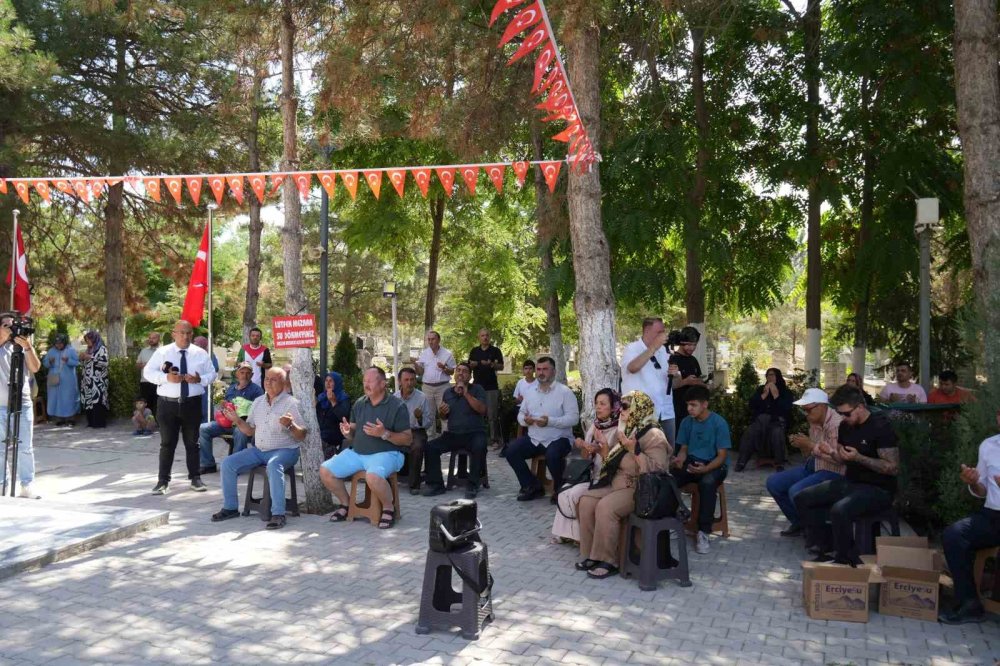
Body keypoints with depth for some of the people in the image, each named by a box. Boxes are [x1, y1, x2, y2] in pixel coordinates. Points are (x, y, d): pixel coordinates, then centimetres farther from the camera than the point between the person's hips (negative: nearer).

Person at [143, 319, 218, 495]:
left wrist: (200, 379, -15)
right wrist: (166, 377, -19)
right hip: (168, 403, -1)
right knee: (167, 443, 5)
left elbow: (212, 374, 7)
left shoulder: (201, 353, 4)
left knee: (192, 443, 9)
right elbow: (148, 372, -2)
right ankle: (163, 480, 13)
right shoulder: (162, 352, 0)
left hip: (192, 404, 1)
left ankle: (195, 478, 19)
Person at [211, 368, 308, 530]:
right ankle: (230, 507, 6)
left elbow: (301, 436, -11)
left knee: (273, 465, -38)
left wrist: (291, 425, -31)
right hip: (259, 450, 7)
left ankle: (278, 514, -36)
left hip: (284, 450, -7)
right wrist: (237, 421, -3)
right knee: (228, 464, -7)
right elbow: (250, 431, 15)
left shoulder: (291, 403, -8)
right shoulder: (258, 402, 11)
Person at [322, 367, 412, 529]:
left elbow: (408, 439, -9)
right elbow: (354, 434, 14)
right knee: (325, 471, -7)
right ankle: (346, 504, 14)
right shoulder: (359, 404, 9)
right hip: (356, 452, 6)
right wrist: (348, 433, -11)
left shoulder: (397, 406, -8)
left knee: (373, 476, -37)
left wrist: (384, 434, -24)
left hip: (385, 453, -6)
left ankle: (389, 509, -10)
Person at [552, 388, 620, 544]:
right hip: (590, 474, 6)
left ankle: (578, 533, -3)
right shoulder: (594, 426, 9)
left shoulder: (617, 431, -12)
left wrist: (603, 446, -27)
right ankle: (567, 531, -5)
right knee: (564, 490, -17)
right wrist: (582, 447, -8)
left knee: (573, 494, -22)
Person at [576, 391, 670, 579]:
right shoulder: (629, 431, 14)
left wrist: (634, 449, -29)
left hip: (640, 490, -9)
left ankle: (609, 561, -17)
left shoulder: (654, 436, -15)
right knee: (586, 501, -8)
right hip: (619, 484, 9)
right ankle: (593, 554, -1)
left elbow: (655, 470, -26)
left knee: (605, 507, -29)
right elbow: (613, 463, 24)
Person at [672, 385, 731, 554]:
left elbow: (722, 456, -12)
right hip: (691, 463, 4)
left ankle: (704, 532, -28)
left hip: (713, 465, -4)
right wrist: (680, 459, -14)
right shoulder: (687, 422, 3)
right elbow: (684, 449, 10)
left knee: (707, 483, -39)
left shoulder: (719, 423, -12)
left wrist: (705, 468, -30)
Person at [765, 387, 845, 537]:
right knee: (773, 482, 3)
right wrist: (802, 446, -4)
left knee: (796, 491, -28)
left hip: (833, 472, -9)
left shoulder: (837, 424, -20)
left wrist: (811, 445, -23)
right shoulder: (814, 422, 7)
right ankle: (798, 522, 16)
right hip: (813, 467, 9)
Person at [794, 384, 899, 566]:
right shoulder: (845, 426, 6)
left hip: (877, 489, -8)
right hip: (849, 482, 8)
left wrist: (858, 458, -26)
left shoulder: (880, 427, -17)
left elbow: (893, 467, -20)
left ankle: (845, 560, -13)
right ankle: (825, 546, 2)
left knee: (839, 510, -35)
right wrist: (830, 452, -5)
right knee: (802, 499, -1)